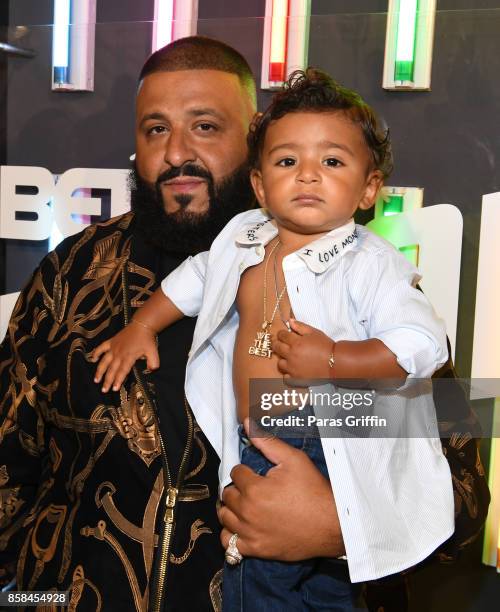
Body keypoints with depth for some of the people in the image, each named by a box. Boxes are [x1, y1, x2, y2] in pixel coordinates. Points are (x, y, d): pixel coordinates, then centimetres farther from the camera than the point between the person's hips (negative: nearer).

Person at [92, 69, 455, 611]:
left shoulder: (370, 264, -16)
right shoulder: (243, 241, 3)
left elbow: (423, 345, -22)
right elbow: (194, 278, 22)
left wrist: (332, 361, -28)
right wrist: (142, 326, 20)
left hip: (337, 459, -5)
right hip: (253, 454, 6)